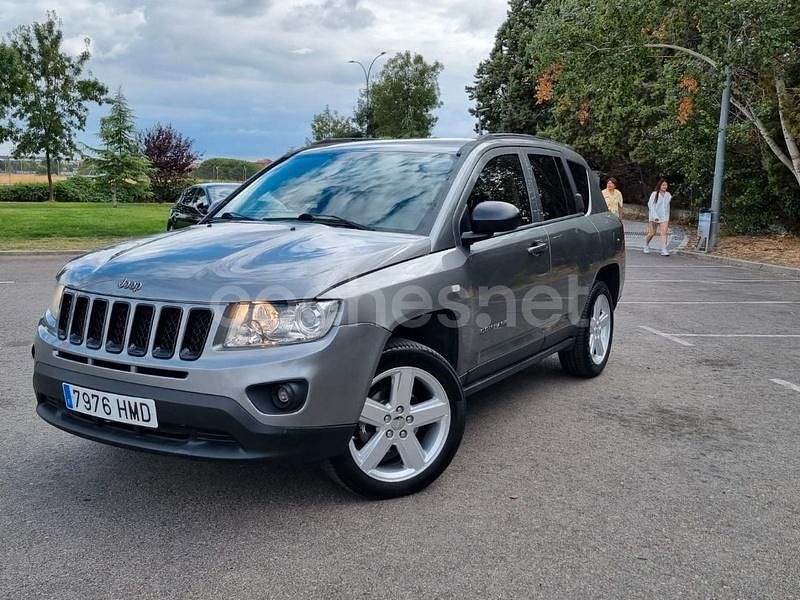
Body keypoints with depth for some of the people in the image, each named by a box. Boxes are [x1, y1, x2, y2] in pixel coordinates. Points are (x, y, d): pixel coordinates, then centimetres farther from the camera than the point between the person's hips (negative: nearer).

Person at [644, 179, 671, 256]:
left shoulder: (668, 195, 7)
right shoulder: (654, 194, -8)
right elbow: (651, 205, -12)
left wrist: (668, 217, 20)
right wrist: (655, 216, -20)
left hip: (664, 217, 3)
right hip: (654, 217, -3)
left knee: (664, 232, -12)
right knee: (652, 233, 6)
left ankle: (664, 250, -17)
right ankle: (646, 245, 32)